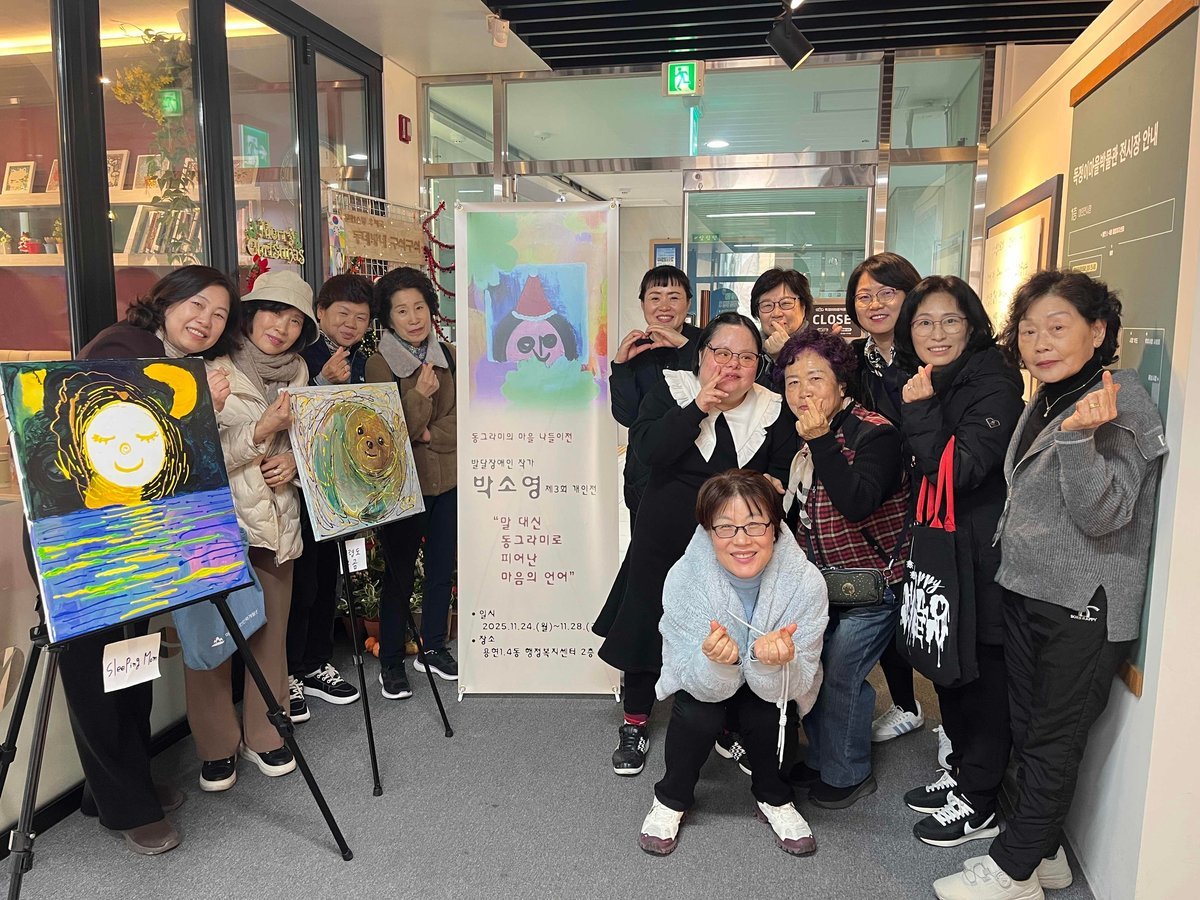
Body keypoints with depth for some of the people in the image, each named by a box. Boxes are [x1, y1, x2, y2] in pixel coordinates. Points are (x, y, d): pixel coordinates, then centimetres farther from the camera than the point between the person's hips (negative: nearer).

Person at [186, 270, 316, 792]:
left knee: (271, 631, 10)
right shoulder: (213, 369, -10)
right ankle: (216, 747, 20)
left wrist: (293, 461, -3)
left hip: (276, 520, 5)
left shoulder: (297, 372, 8)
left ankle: (264, 736, 26)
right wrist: (262, 431, -21)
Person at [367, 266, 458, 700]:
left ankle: (433, 647, 32)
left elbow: (465, 418, 2)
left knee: (443, 567, 14)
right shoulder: (378, 364, -9)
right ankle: (391, 662, 20)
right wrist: (421, 394, -20)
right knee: (399, 574, 4)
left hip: (449, 481, 5)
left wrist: (429, 435, -14)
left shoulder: (449, 356, 4)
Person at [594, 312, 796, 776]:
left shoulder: (774, 411, 0)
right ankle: (635, 726, 31)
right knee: (646, 627, 10)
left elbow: (784, 476, 3)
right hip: (664, 541, -1)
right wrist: (697, 407, -25)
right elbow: (647, 449, -20)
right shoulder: (672, 391, -5)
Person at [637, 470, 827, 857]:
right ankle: (671, 799, 2)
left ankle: (774, 798, 5)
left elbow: (790, 688, -25)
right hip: (705, 683, 0)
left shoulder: (806, 581, -30)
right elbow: (704, 687, -25)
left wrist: (773, 662, -48)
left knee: (770, 715, -27)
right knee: (697, 712, -27)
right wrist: (717, 661, -48)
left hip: (769, 687, 0)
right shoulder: (684, 578, -30)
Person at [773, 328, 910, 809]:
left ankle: (848, 774, 20)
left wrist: (821, 442, -33)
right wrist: (776, 495, -4)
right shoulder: (801, 437, 5)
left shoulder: (874, 433, -19)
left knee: (841, 675, -3)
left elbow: (859, 504, -34)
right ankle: (821, 759, 34)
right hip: (821, 582, 8)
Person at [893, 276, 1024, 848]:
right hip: (935, 545, 8)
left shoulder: (994, 382, -15)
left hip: (982, 553, -8)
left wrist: (920, 412, -26)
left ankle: (979, 804, 19)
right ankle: (961, 770, 35)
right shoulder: (917, 383, 9)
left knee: (983, 672, 4)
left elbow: (959, 471, -24)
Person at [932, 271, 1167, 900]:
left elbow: (1105, 516, -22)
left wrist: (1078, 436, -33)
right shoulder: (1042, 404, 9)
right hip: (1024, 590, 8)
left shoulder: (1120, 401, -15)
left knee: (1053, 740, 4)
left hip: (1083, 606, -8)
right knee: (1029, 730, 16)